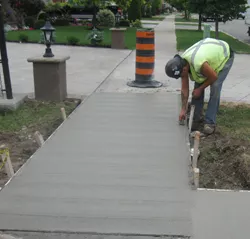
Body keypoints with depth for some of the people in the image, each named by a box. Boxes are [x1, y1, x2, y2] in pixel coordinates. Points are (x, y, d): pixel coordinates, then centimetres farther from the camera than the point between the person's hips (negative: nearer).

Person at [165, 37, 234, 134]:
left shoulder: (199, 64, -43)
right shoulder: (181, 63, -19)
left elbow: (214, 77, -25)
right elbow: (185, 89, -10)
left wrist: (200, 89, -12)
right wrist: (183, 110, -8)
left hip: (224, 55, -7)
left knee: (215, 87, -17)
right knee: (198, 84, -2)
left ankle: (210, 122, -9)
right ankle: (196, 118, 11)